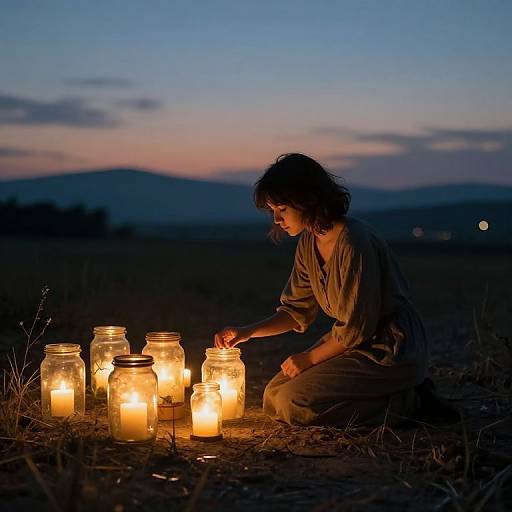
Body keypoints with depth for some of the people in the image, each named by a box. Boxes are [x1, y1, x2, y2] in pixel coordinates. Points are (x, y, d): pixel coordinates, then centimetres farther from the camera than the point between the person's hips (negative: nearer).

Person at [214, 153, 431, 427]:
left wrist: (310, 358, -9)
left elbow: (356, 327, -21)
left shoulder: (354, 243, -24)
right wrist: (249, 331, -3)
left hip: (390, 351, -9)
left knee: (292, 404, -18)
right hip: (354, 342, 9)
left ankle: (403, 402, -6)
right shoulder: (308, 243, 4)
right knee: (274, 396, 6)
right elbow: (296, 310, 11)